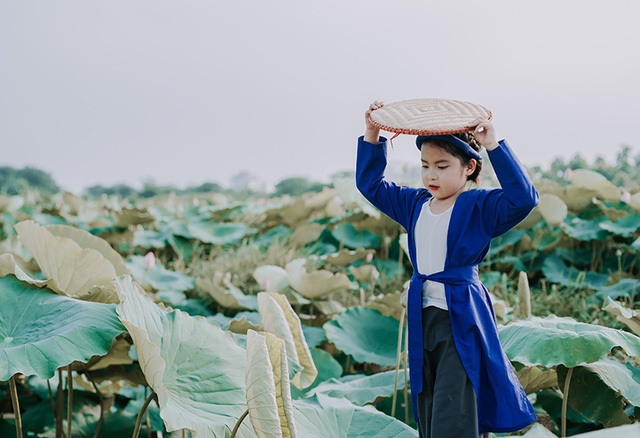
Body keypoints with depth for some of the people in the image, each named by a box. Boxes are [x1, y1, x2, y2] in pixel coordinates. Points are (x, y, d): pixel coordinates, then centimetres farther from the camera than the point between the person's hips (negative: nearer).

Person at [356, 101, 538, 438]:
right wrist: (372, 135, 10)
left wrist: (493, 146, -27)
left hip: (462, 321, -7)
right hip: (422, 319, 7)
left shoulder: (480, 207, -7)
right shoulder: (415, 204, 12)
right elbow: (370, 183, 22)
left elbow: (523, 198, -24)